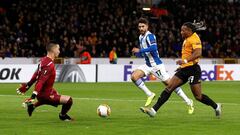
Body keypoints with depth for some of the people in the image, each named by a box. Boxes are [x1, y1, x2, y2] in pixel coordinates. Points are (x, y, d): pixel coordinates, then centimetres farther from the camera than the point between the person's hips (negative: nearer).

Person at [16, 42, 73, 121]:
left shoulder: (43, 60, 2)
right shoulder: (49, 65, -26)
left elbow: (36, 75, 14)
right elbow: (41, 80, -32)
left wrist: (28, 85, 22)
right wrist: (33, 96, -36)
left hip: (41, 92, 10)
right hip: (46, 93, -10)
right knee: (68, 100, -14)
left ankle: (33, 105, 45)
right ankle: (63, 115, 12)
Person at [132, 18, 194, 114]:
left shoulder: (149, 36, -16)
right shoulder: (141, 37, 11)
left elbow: (153, 48, -32)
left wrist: (139, 51, -26)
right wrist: (137, 52, 4)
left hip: (156, 65, -8)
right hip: (148, 65, 8)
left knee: (170, 84, -4)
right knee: (134, 76, -11)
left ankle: (189, 102, 7)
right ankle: (150, 95, 0)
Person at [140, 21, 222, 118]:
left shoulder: (194, 38, -12)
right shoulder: (187, 39, 17)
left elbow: (198, 53, -26)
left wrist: (185, 60, -36)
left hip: (192, 69, -9)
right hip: (184, 69, 9)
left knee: (198, 96, -5)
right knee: (169, 88, -1)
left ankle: (216, 107, 18)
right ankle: (154, 110, -6)